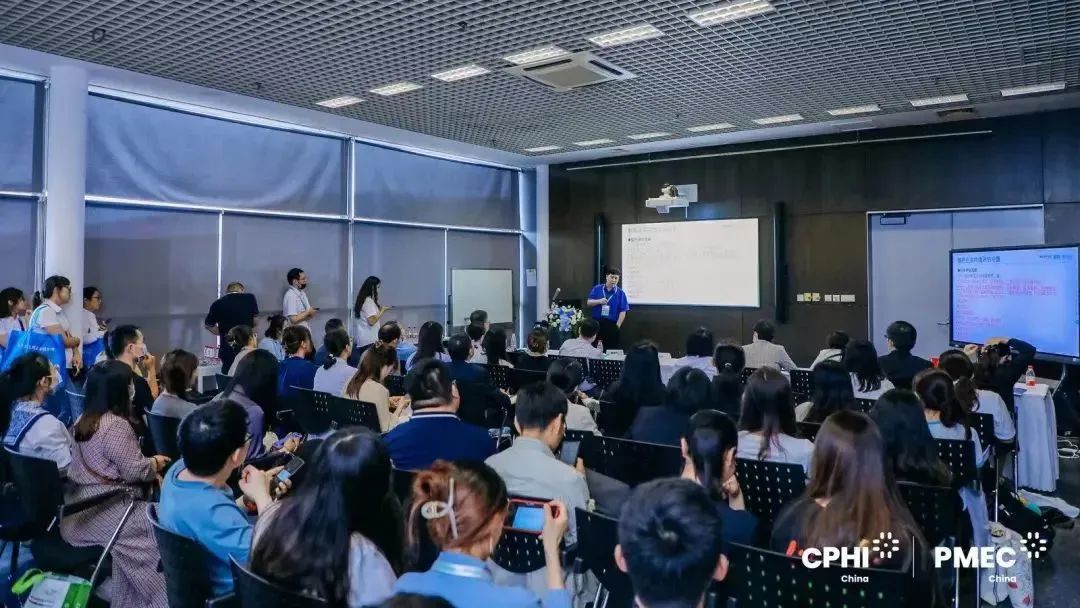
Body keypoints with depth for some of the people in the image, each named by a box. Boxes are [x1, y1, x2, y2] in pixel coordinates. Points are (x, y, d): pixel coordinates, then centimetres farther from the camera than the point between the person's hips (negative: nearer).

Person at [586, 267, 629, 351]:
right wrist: (599, 301, -14)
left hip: (612, 325, -1)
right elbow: (588, 303, 5)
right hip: (597, 323, 1)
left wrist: (617, 326, -10)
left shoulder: (620, 293, 0)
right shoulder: (597, 289, 6)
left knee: (610, 350, 2)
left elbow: (623, 311, -3)